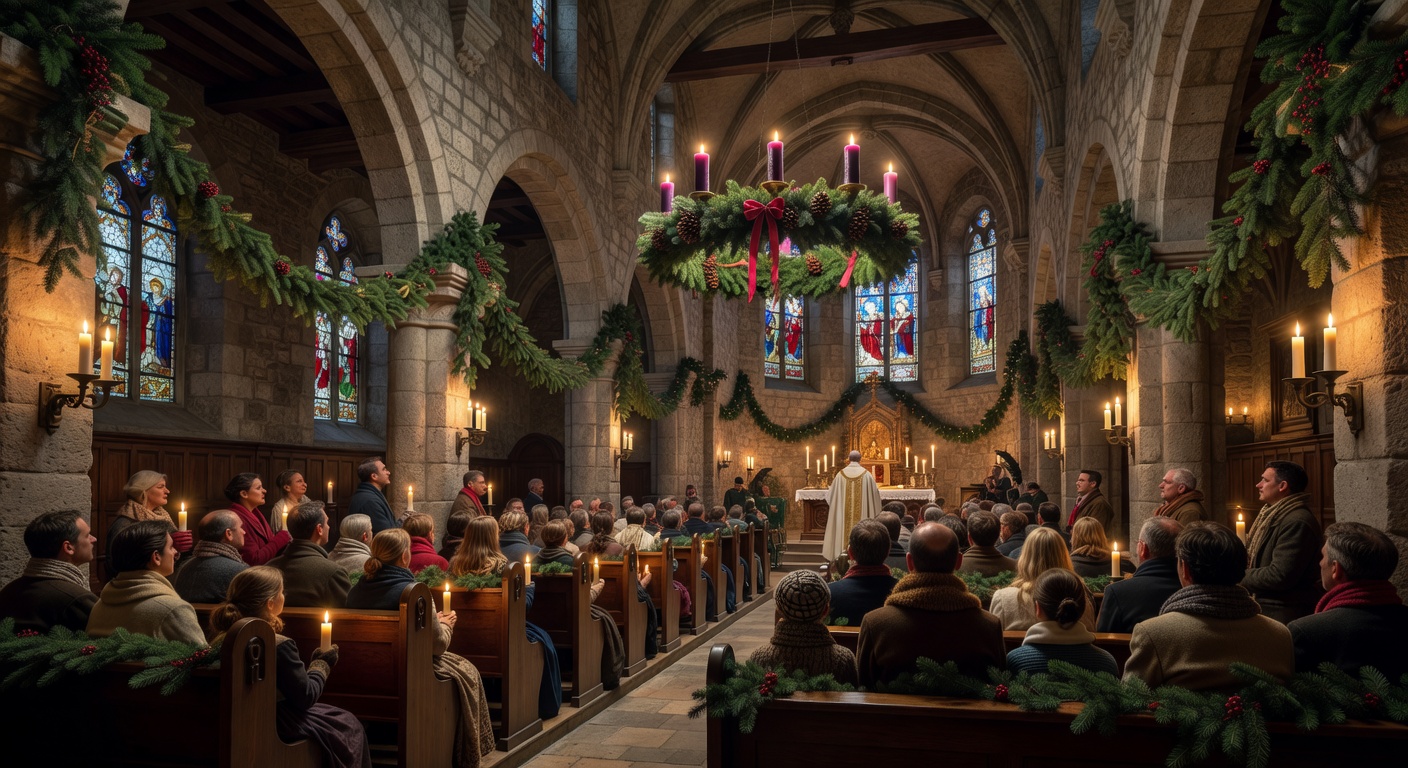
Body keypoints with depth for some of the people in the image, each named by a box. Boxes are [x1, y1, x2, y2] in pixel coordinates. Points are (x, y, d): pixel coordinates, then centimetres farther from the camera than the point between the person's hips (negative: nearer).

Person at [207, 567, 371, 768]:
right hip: (273, 725, -8)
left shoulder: (220, 635, -6)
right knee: (349, 725, 13)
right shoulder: (280, 645, -27)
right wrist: (322, 664, -2)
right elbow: (306, 697, -17)